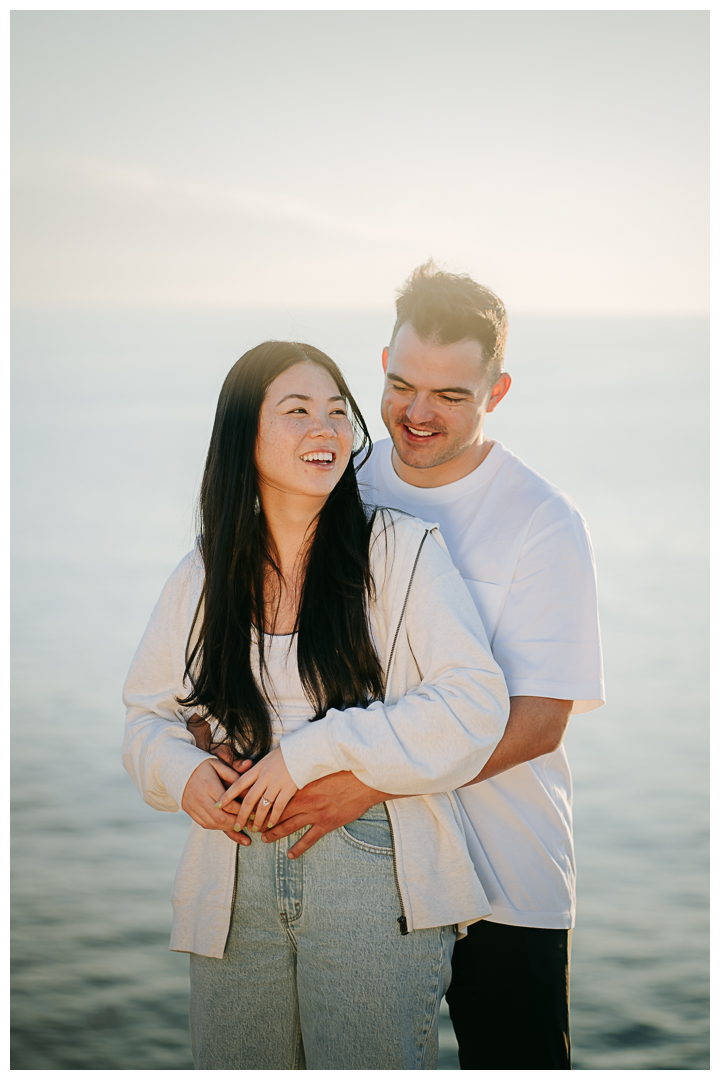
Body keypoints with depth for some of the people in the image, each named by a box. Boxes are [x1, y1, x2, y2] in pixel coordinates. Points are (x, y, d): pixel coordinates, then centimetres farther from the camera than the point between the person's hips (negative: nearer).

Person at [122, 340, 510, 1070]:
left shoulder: (401, 550, -3)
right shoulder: (200, 577, 9)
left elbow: (475, 706, -10)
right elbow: (148, 716, 17)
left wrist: (313, 751, -14)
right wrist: (183, 772, -7)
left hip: (371, 869, -3)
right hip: (235, 874, 3)